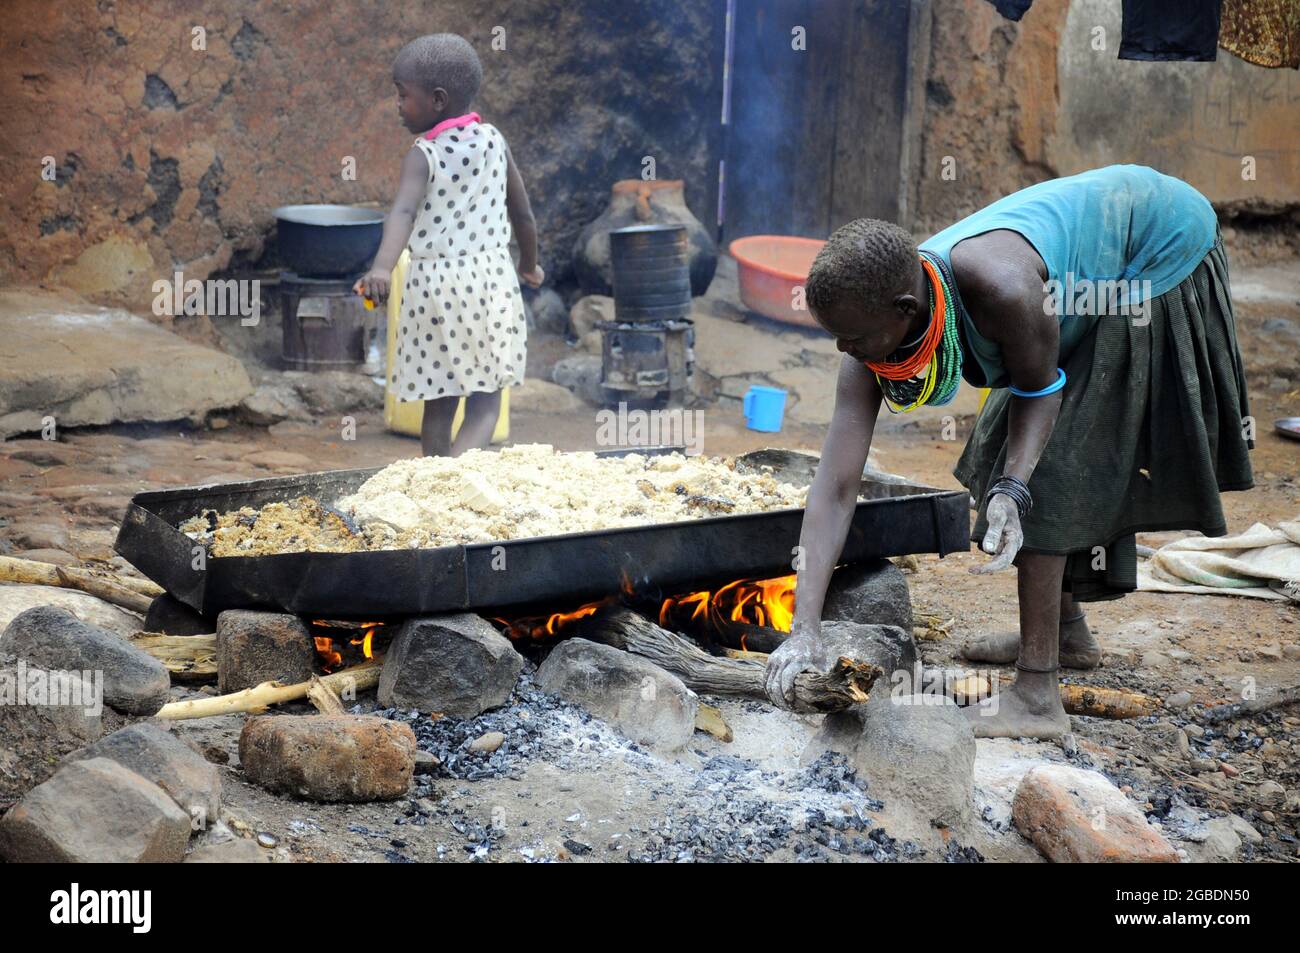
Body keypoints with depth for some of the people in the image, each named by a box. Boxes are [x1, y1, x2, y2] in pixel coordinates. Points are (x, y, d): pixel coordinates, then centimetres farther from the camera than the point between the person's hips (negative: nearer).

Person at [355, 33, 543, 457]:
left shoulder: (423, 155, -9)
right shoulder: (493, 141, 4)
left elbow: (404, 211, -28)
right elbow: (523, 214, 12)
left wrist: (382, 267, -43)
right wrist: (529, 264, 29)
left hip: (435, 283, -2)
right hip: (492, 277, 3)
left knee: (440, 400, 10)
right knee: (486, 398, 6)